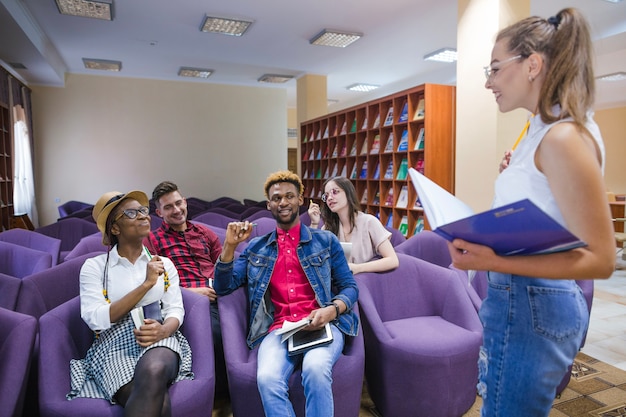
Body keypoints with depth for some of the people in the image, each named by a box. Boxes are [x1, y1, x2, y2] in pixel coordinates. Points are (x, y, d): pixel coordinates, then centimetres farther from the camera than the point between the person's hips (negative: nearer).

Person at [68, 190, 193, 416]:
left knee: (154, 372, -36)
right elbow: (96, 320, -9)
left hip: (159, 338, 2)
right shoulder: (94, 266, 3)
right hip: (114, 344, -2)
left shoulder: (164, 263, 11)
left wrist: (164, 330, -19)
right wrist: (145, 285, -15)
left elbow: (175, 310, 5)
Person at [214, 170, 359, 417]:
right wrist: (230, 246, -2)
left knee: (315, 370, -33)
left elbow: (349, 287, 10)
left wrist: (332, 310, -12)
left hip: (323, 325, -1)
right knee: (267, 379, -30)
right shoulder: (256, 247, 17)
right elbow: (223, 287, 13)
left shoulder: (326, 241, 13)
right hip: (278, 329, 1)